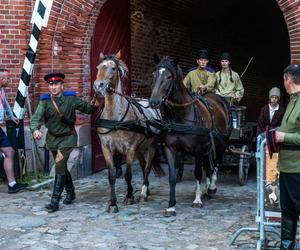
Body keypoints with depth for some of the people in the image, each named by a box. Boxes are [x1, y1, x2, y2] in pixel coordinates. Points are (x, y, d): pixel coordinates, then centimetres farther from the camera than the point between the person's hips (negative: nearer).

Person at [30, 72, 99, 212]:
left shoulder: (71, 98, -8)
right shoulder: (45, 101, -8)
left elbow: (86, 108, 3)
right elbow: (36, 117, -21)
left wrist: (93, 106, -21)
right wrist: (35, 130, -42)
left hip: (67, 137, -3)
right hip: (52, 138, 3)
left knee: (59, 166, -15)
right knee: (62, 167, 16)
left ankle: (55, 201, -12)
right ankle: (70, 192, 37)